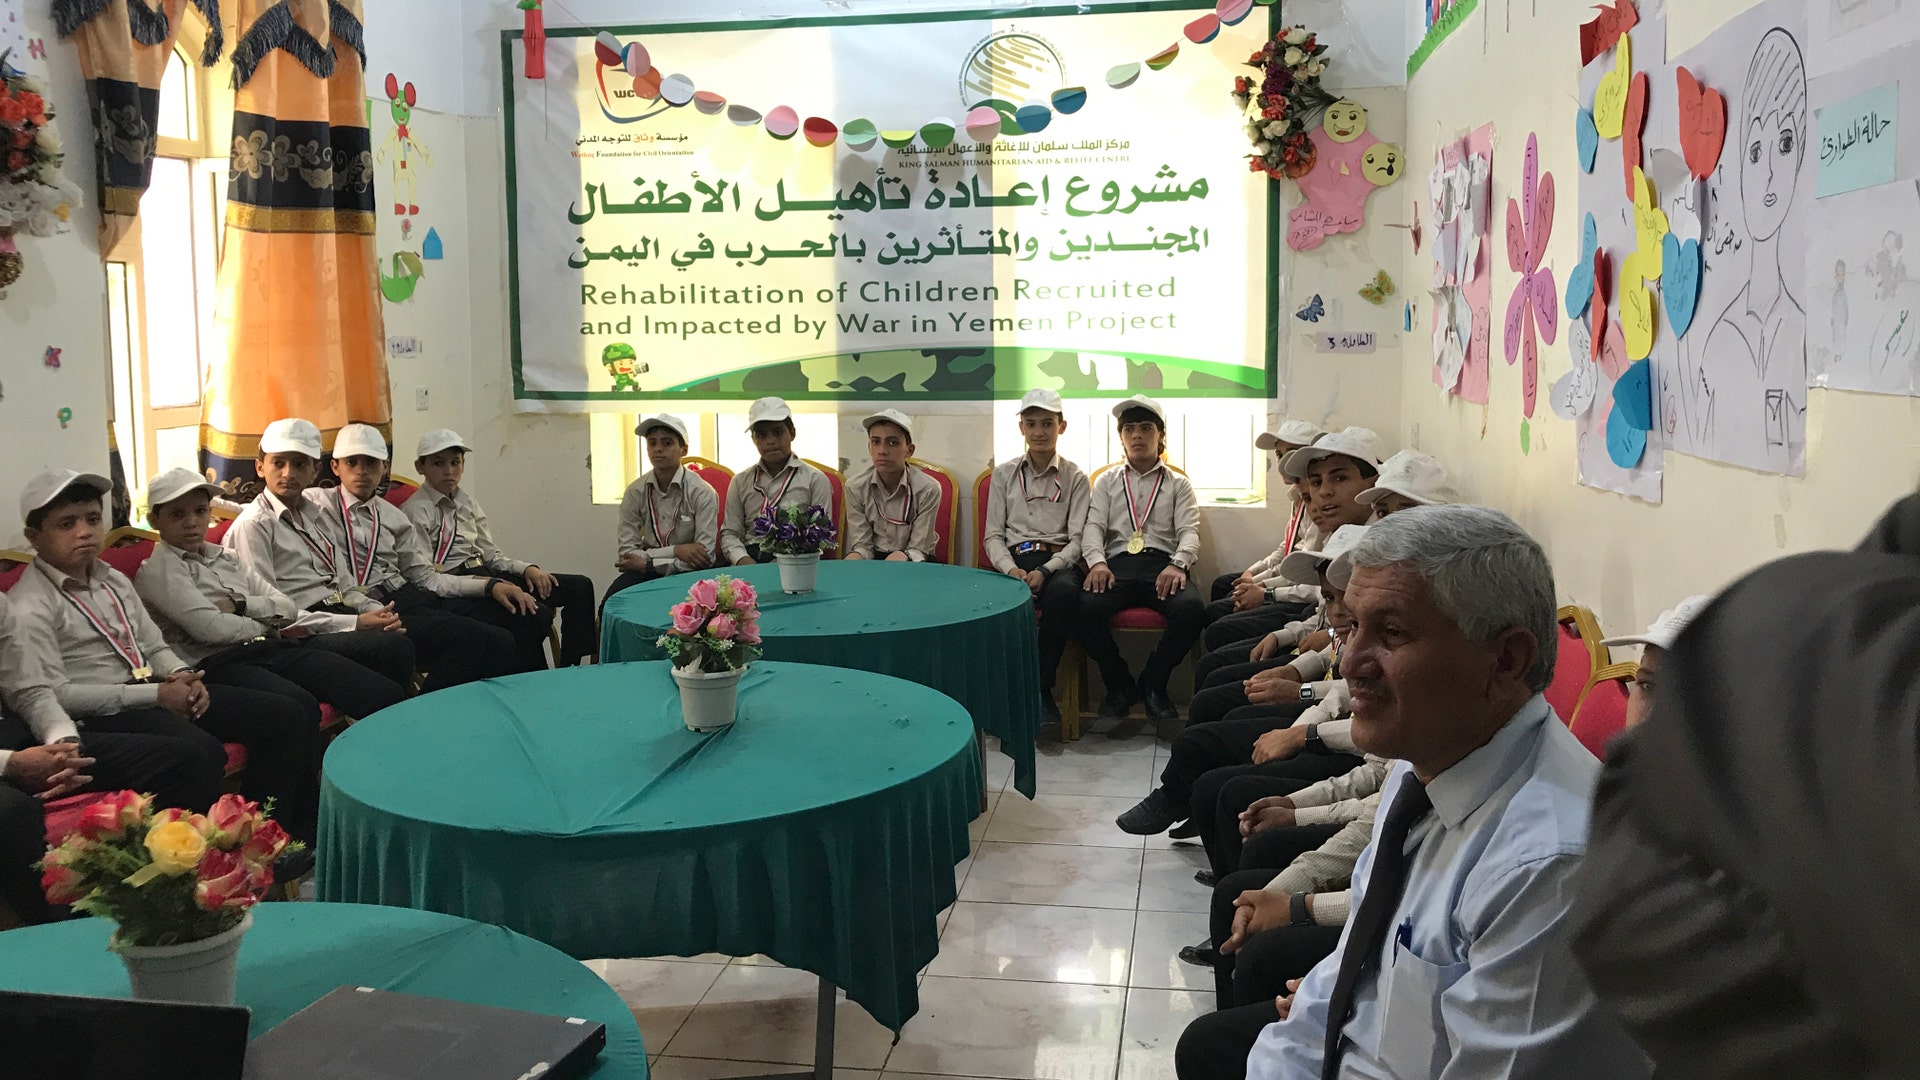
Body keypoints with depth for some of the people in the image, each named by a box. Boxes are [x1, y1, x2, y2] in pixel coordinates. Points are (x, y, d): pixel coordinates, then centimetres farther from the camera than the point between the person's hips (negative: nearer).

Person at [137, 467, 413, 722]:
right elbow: (211, 629, -9)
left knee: (394, 645, -11)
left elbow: (287, 607, 17)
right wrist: (268, 628, 4)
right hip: (224, 661, -7)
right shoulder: (158, 569, 6)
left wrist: (240, 604, 0)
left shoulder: (225, 558, 26)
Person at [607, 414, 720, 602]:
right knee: (615, 597, -27)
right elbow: (626, 551, -4)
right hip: (647, 573, 3)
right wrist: (675, 551, -16)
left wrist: (648, 563, -14)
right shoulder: (635, 492, 1)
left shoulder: (702, 493, -8)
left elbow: (705, 556, -13)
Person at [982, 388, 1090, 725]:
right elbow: (993, 536, 11)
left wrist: (1046, 570, -16)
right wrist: (1011, 569, -10)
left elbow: (1078, 539, 2)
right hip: (1014, 560, 1)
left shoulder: (1075, 478, 11)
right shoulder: (1004, 475, 16)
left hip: (1058, 561, -1)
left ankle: (1041, 687, -24)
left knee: (1064, 592, -38)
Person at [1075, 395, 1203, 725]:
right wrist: (1097, 561, -14)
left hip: (1162, 565, 0)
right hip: (1118, 564, 0)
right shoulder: (1107, 482, 23)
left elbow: (1189, 531, 7)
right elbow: (1093, 526, 9)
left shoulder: (1178, 484, 21)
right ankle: (1120, 684, -8)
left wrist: (1177, 565, -16)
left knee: (1192, 608, -34)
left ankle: (1153, 683, -10)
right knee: (1085, 608, -33)